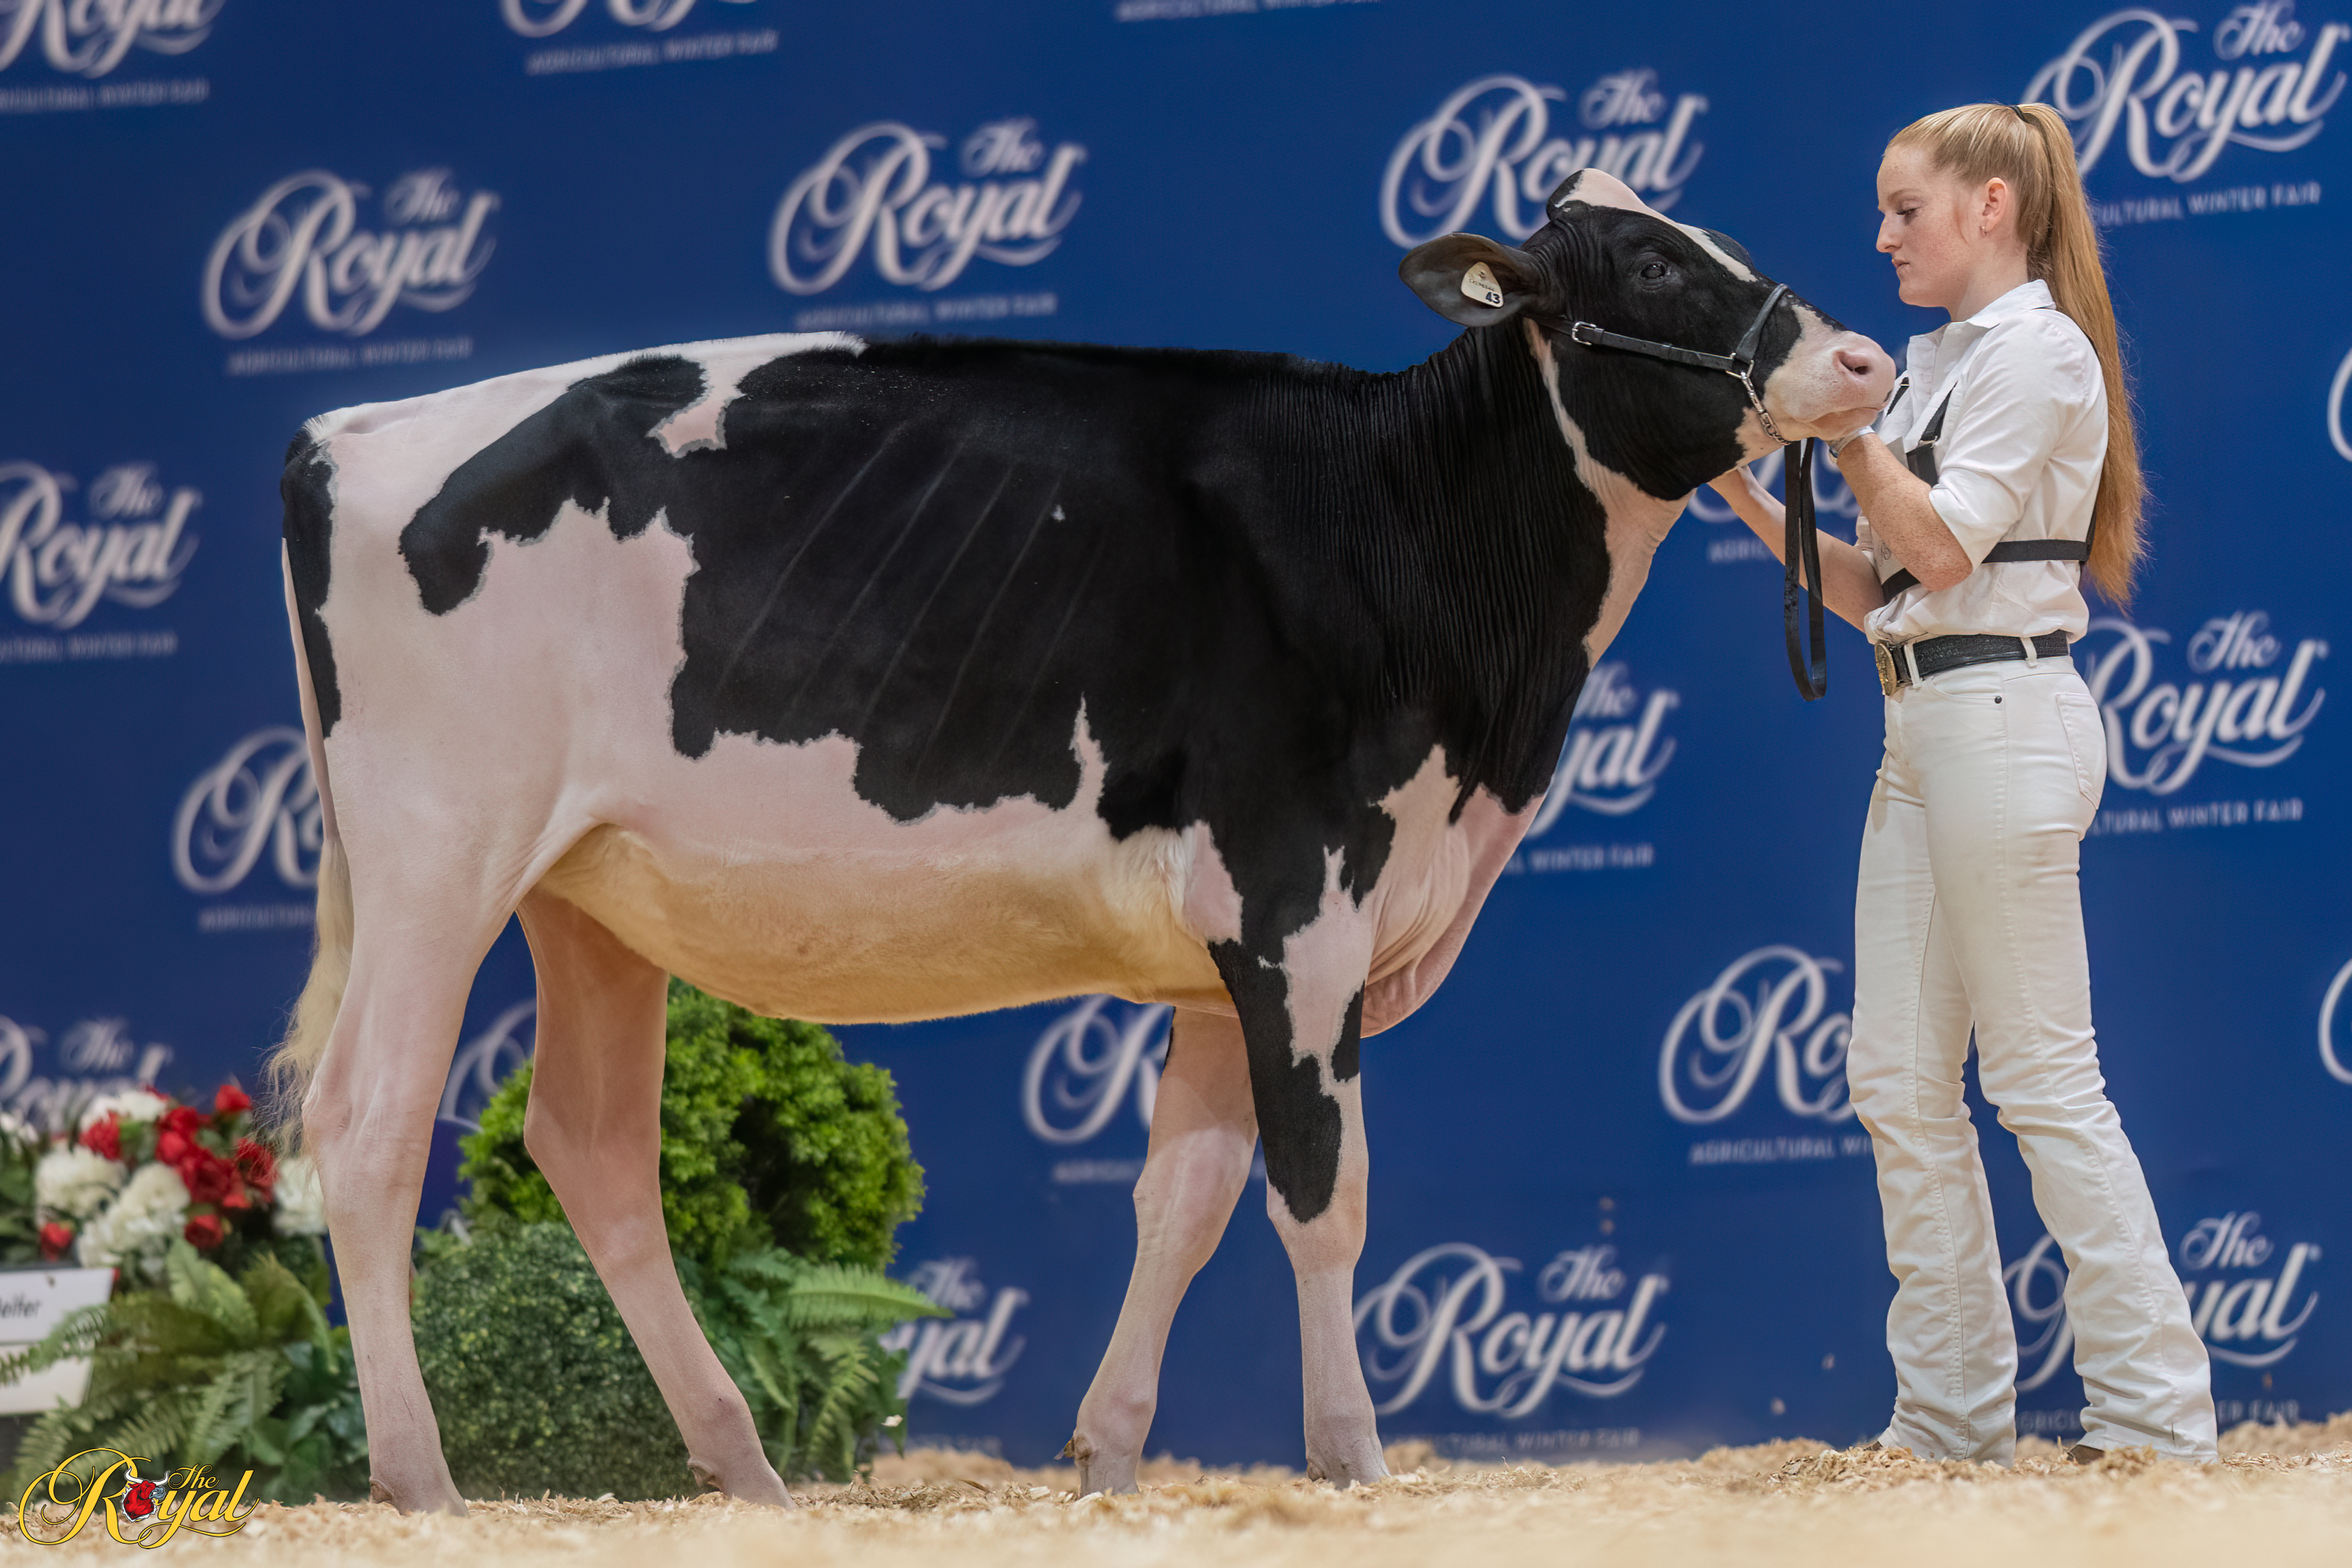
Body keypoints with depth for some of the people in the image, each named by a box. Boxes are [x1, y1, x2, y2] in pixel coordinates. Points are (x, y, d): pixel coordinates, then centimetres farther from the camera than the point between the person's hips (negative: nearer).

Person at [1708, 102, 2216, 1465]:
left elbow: (1943, 545, -17)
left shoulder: (2038, 352, -9)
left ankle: (2158, 1417, -4)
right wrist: (1750, 496, 7)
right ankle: (1954, 1417, 10)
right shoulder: (1943, 364, 17)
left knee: (2043, 1079, -8)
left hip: (2002, 722, -9)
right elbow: (1876, 591, 16)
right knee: (1900, 1082, 7)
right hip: (1921, 726, 9)